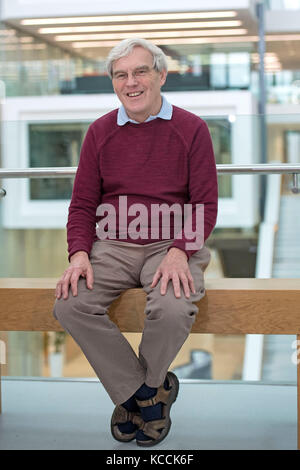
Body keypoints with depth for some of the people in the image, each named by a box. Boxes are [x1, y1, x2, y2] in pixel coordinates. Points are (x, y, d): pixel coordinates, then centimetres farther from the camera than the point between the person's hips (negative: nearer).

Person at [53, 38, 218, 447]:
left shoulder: (191, 129, 2)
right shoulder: (100, 132, 10)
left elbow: (205, 205, 0)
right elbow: (82, 204, 10)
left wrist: (179, 252, -18)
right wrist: (79, 254, -9)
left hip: (171, 244, -3)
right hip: (111, 244, 3)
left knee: (173, 310, -33)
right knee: (70, 304, -24)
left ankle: (141, 390, 2)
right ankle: (151, 391, -7)